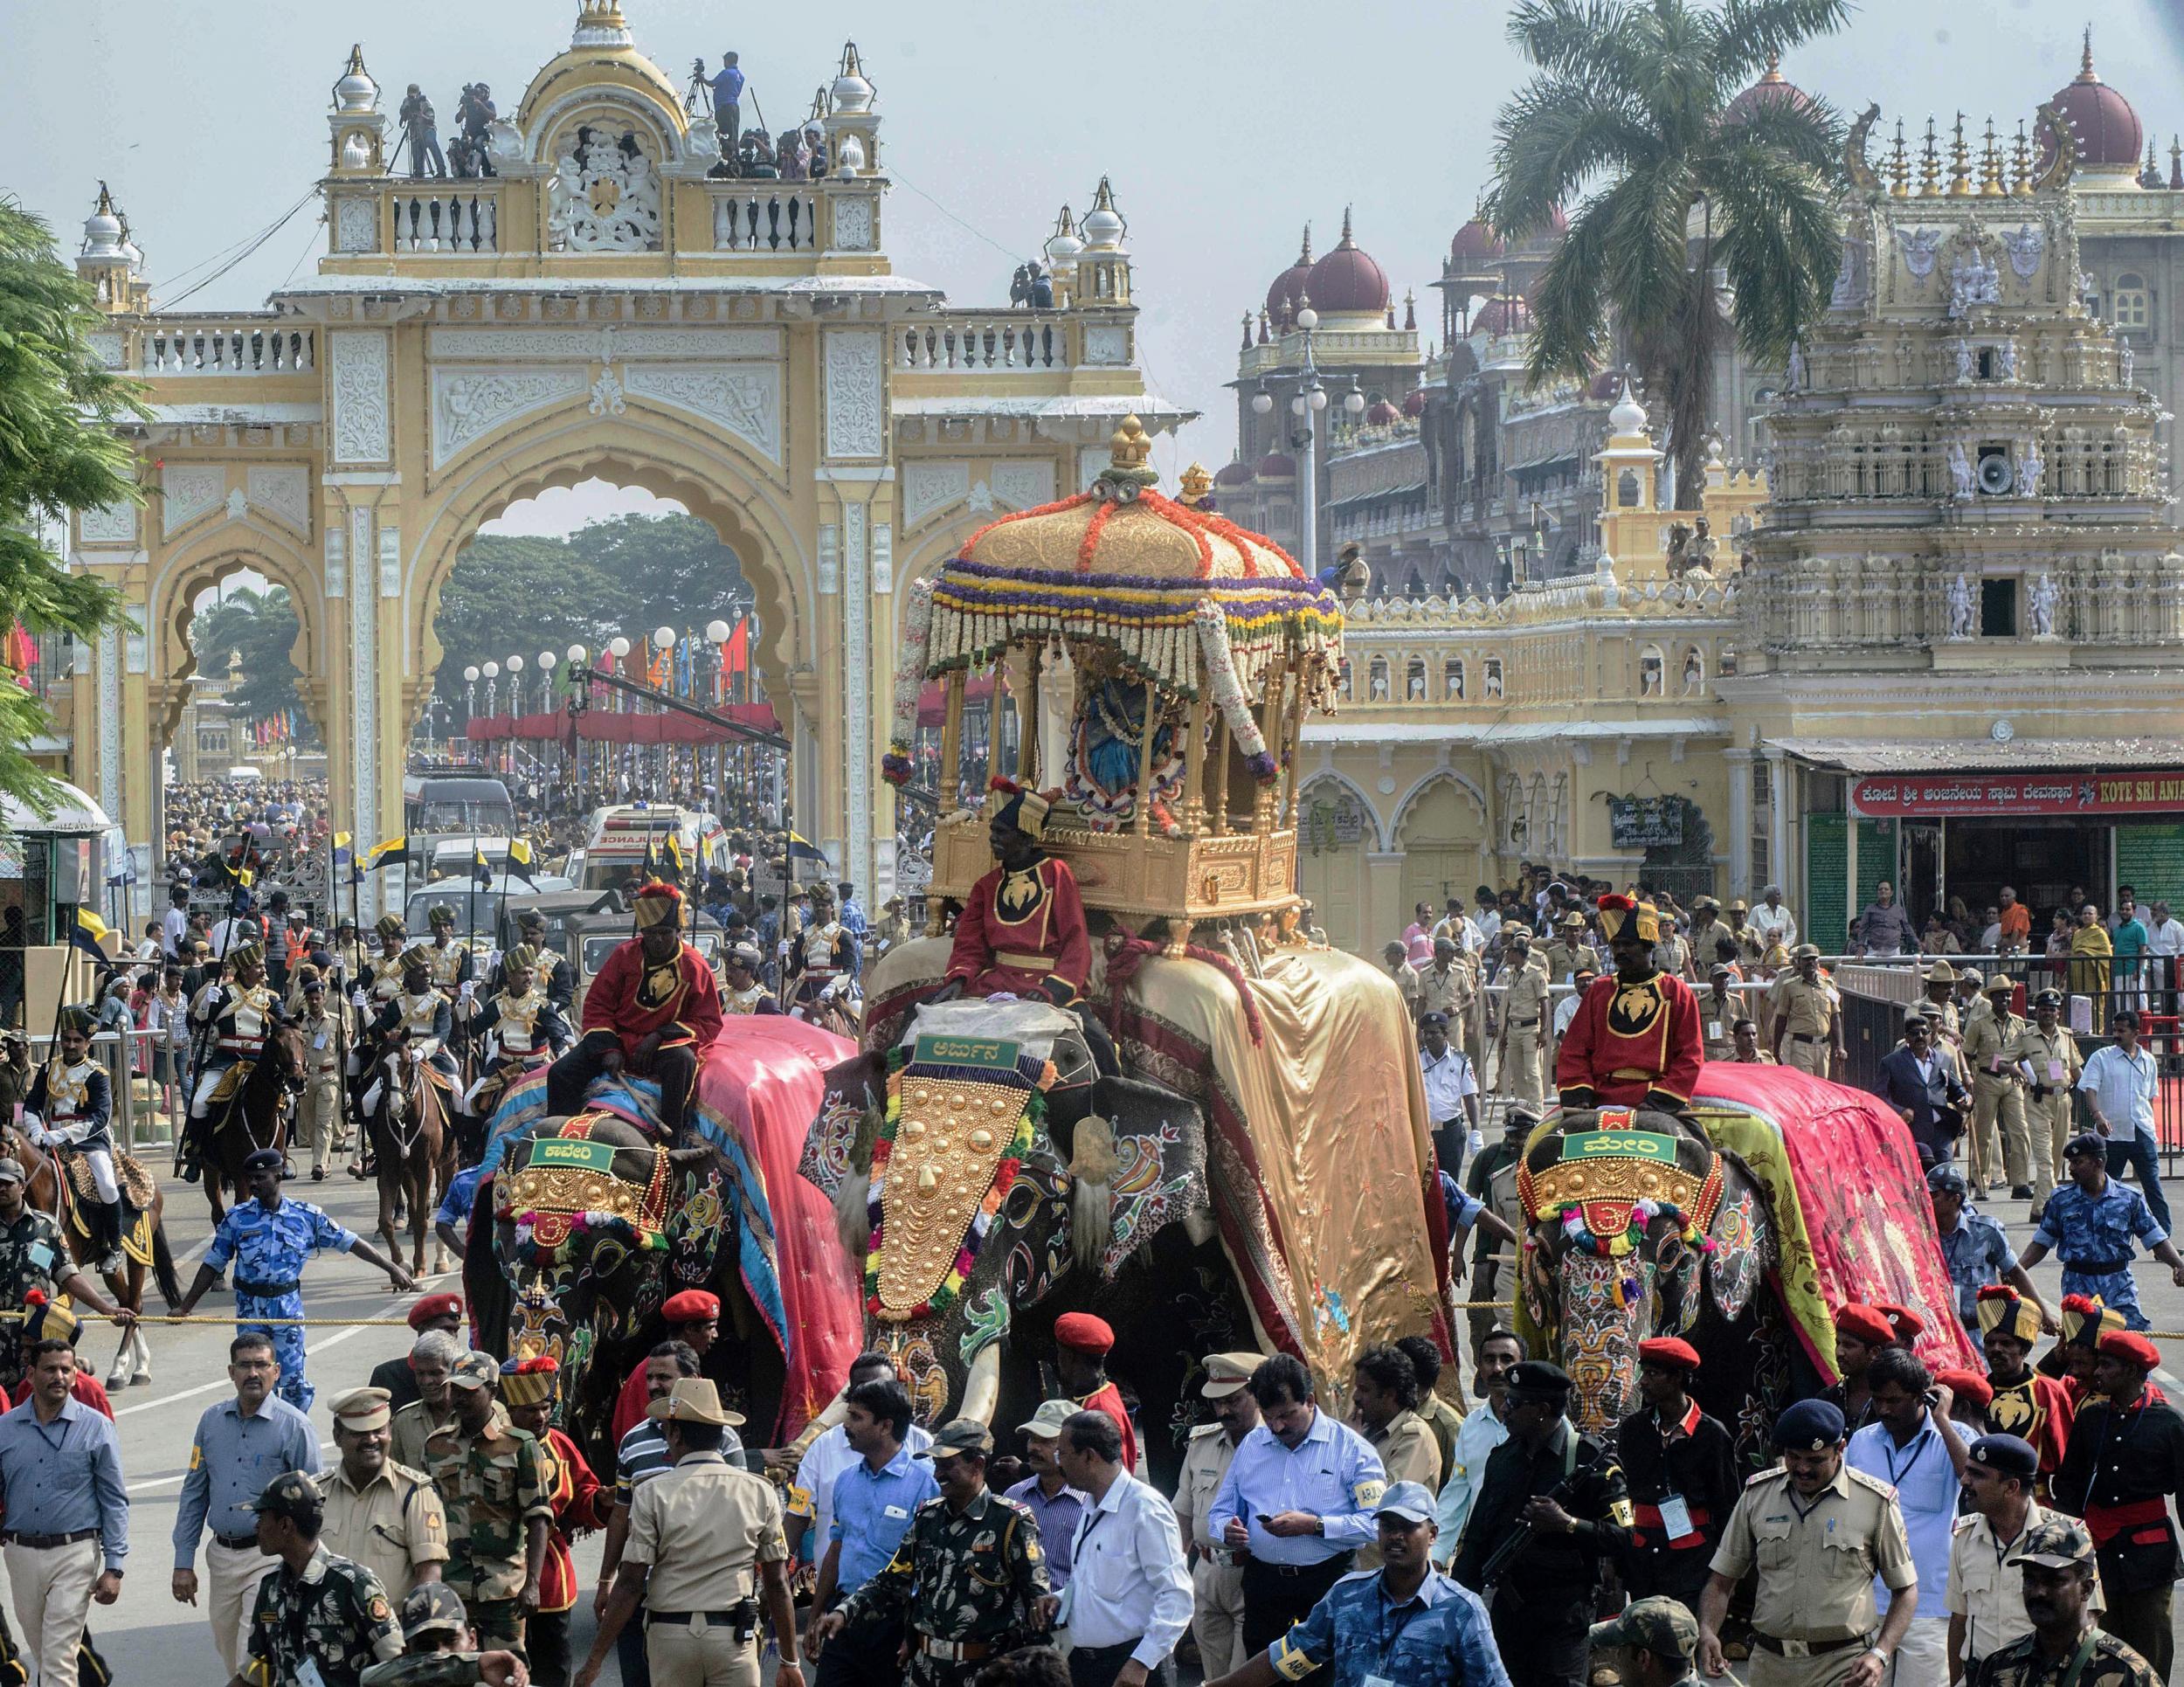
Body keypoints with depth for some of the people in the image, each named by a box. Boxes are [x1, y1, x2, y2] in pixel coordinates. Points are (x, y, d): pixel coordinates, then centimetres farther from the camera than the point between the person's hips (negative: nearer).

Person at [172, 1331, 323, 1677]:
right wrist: (183, 1562, 9)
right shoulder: (212, 1421, 8)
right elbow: (194, 1494, 13)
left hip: (269, 1557, -6)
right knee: (230, 1658, 14)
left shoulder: (294, 1426, -7)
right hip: (221, 1556, 6)